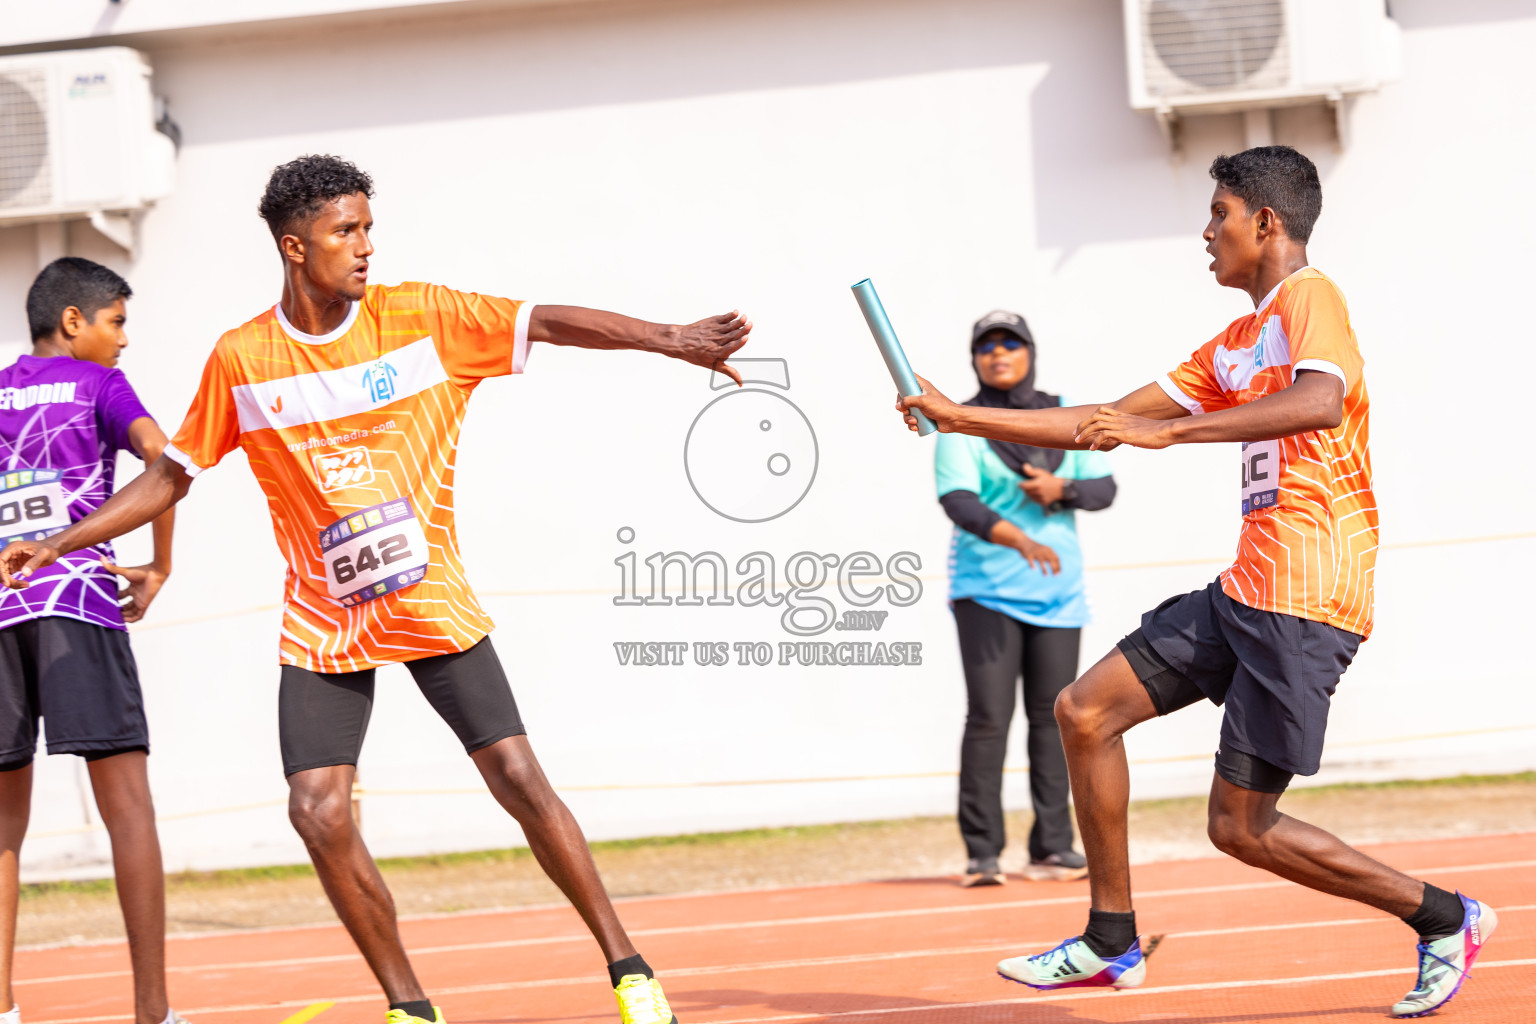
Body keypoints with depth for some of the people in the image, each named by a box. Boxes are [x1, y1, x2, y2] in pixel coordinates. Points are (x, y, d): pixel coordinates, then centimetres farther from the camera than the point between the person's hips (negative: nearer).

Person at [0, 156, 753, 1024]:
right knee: (319, 813, -11)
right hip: (323, 623, 1)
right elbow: (174, 475, 9)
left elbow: (550, 323, -10)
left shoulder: (421, 315, -5)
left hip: (435, 607, -1)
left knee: (519, 779, -8)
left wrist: (670, 339, -22)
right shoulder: (240, 361, -2)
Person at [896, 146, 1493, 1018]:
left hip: (1307, 603, -9)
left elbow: (1320, 403, -30)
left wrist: (1168, 430, -31)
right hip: (1246, 590, 9)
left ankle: (1444, 918, 8)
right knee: (1086, 712, 6)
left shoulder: (1311, 298, -8)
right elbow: (1108, 422, 23)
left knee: (1241, 827, -7)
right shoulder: (1234, 347, 20)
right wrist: (961, 417, 21)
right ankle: (1112, 942, 12)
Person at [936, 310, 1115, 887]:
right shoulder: (961, 426, -4)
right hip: (986, 590, -4)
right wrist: (1018, 539, -34)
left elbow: (1104, 488, 7)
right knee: (989, 716, -10)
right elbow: (957, 500, -19)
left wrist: (1062, 489, -15)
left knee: (1053, 715, 4)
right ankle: (982, 854, -8)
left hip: (1058, 590, 4)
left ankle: (1052, 850, 10)